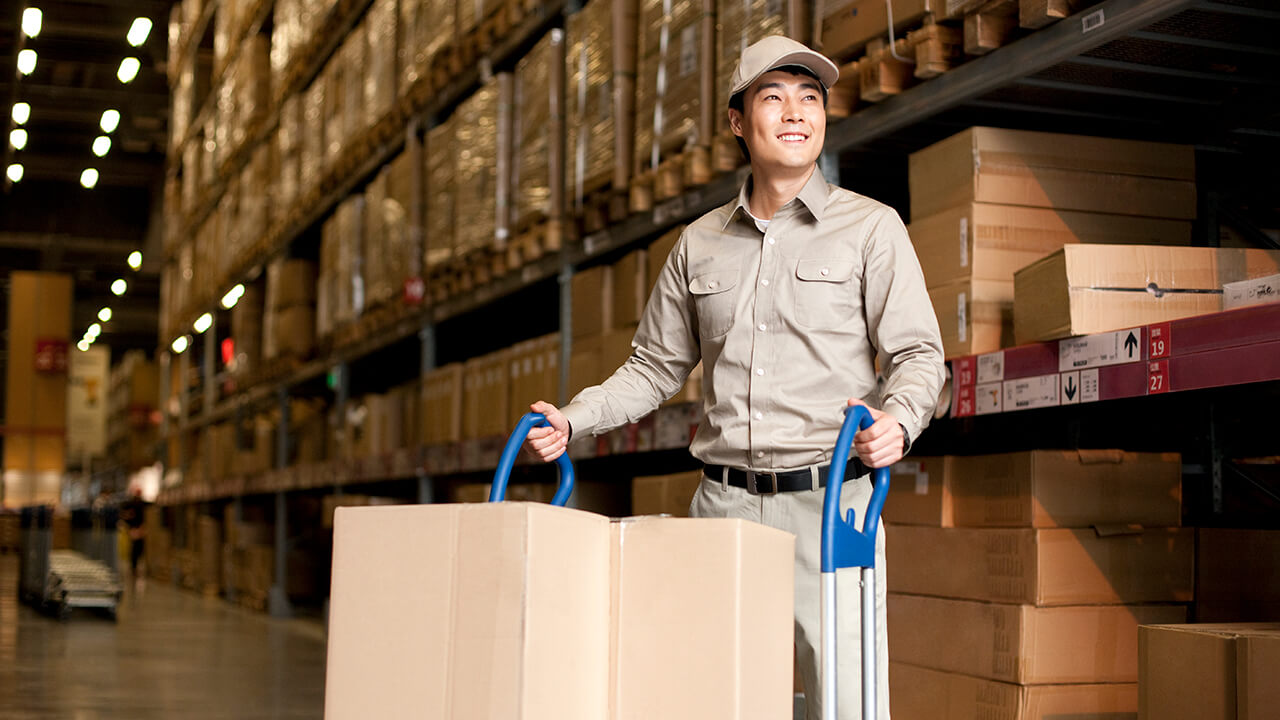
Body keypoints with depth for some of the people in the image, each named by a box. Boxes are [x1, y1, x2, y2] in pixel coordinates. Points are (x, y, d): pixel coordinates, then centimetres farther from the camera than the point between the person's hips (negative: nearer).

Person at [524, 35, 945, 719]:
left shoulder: (871, 227, 6)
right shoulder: (700, 243, 15)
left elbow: (917, 352, 1)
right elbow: (656, 366, 20)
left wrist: (897, 420, -21)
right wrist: (572, 418, 5)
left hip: (829, 500, -3)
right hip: (723, 504, 3)